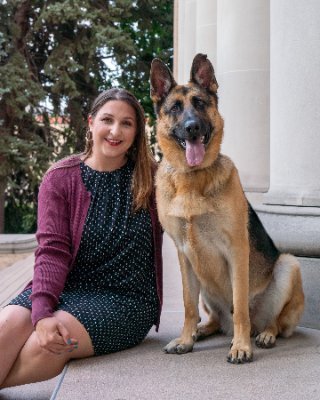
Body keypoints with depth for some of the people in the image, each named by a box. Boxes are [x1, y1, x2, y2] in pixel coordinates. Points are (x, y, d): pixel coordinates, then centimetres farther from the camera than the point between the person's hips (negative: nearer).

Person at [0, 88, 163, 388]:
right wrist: (41, 312, -24)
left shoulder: (151, 178, 5)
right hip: (65, 287, 1)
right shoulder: (61, 178, 2)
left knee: (47, 347, -30)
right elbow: (52, 251, -9)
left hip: (126, 297, -1)